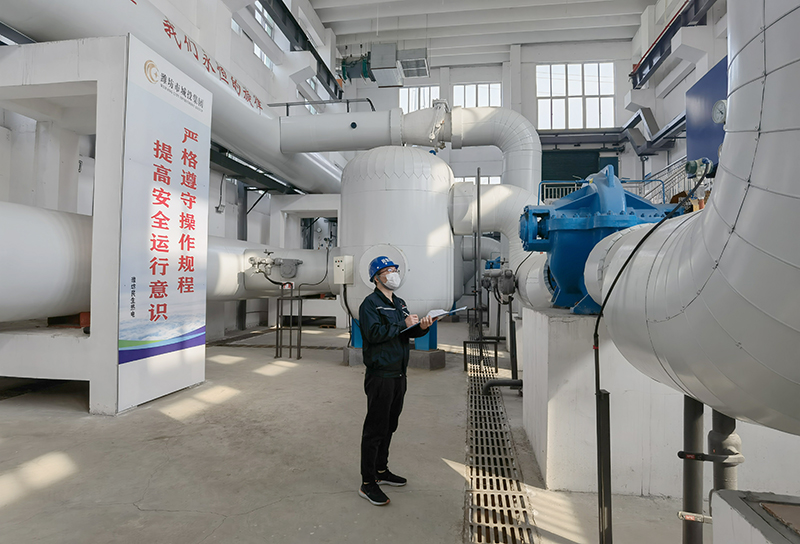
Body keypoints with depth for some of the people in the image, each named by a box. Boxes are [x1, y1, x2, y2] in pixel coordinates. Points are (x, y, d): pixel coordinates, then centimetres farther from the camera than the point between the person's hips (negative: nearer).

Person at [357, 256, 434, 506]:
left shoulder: (399, 303, 16)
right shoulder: (370, 304, -10)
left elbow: (407, 333, 15)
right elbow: (374, 333, -23)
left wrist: (421, 327, -5)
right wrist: (403, 323, -22)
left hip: (398, 373, 8)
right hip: (380, 375, -8)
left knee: (389, 426, 18)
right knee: (375, 429, -2)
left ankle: (381, 471, 34)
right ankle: (367, 483, 9)